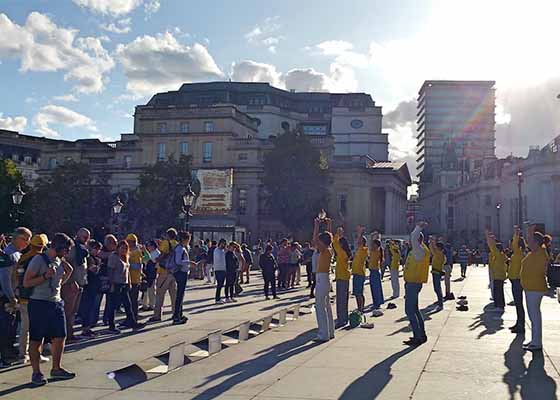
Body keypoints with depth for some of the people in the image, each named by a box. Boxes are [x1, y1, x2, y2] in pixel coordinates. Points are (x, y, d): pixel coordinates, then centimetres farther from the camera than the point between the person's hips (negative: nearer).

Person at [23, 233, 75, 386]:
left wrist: (68, 273, 6)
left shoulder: (60, 261, 12)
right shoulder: (39, 260, -12)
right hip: (39, 304, -7)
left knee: (60, 337, 9)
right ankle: (36, 373, 10)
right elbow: (26, 283, -14)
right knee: (36, 340, 1)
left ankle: (56, 369, 22)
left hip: (57, 303, 8)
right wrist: (45, 276, -24)